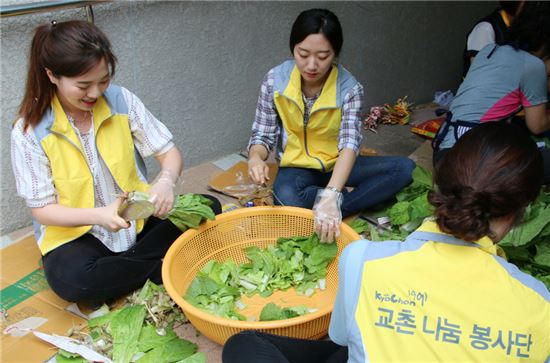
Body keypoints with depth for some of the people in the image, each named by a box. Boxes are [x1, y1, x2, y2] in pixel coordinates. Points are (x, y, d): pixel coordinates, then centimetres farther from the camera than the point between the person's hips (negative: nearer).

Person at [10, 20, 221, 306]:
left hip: (138, 219, 3)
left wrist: (166, 180, -30)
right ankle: (156, 267, -10)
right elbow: (42, 210, -11)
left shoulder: (122, 101, -9)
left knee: (207, 209, -16)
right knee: (71, 280, -34)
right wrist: (98, 215, -30)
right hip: (77, 234, -2)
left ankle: (129, 265, -12)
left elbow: (168, 152, -5)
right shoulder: (29, 132, -14)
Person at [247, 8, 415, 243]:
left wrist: (331, 196, -47)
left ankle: (337, 209, -24)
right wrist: (256, 158, -33)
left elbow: (350, 143, -30)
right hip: (297, 166, -1)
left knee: (405, 168, -20)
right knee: (286, 200, -37)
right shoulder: (275, 80, -13)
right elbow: (262, 134, -7)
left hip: (336, 164, 1)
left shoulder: (349, 88, -18)